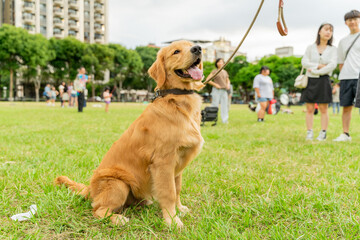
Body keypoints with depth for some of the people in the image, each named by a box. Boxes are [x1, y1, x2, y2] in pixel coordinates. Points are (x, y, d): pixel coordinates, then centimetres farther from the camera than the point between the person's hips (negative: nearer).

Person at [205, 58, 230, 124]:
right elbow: (208, 79, -6)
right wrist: (215, 85, -12)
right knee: (215, 105, -6)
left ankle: (225, 120, 1)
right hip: (216, 90, -5)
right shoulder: (214, 71, 0)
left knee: (224, 105, -1)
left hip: (224, 91, 5)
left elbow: (228, 80, 28)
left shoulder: (225, 72, 16)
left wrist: (228, 85, 6)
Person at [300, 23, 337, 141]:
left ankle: (323, 133, 4)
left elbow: (332, 65, -7)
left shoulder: (333, 49, 6)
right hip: (310, 80, 1)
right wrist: (319, 66, -11)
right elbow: (304, 62, -2)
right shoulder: (310, 48, 9)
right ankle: (309, 133, 6)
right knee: (309, 109, 1)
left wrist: (316, 71, -11)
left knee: (323, 109, -1)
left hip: (323, 81, -1)